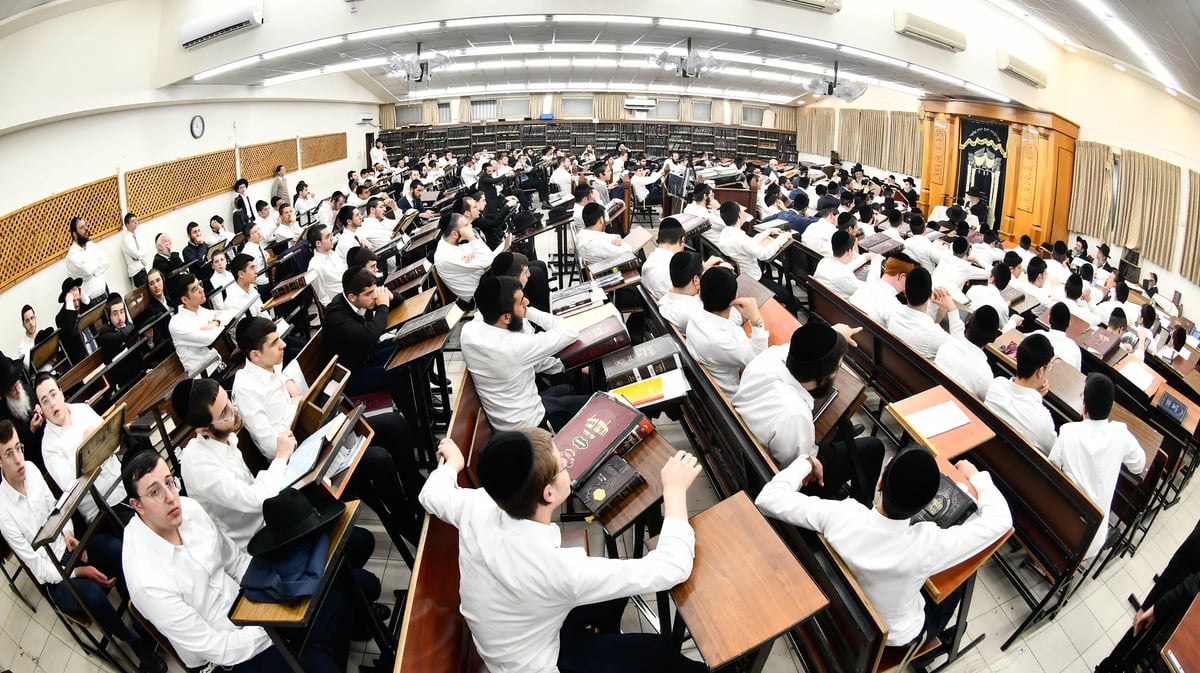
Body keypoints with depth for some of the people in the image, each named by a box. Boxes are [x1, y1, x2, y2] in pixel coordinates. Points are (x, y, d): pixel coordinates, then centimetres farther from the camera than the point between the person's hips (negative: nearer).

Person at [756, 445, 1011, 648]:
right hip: (898, 639, -2)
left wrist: (805, 463, -13)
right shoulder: (927, 546, -38)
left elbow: (767, 498, -26)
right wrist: (976, 477, -6)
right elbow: (1000, 519, -23)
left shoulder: (839, 516, -36)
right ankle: (932, 641, 46)